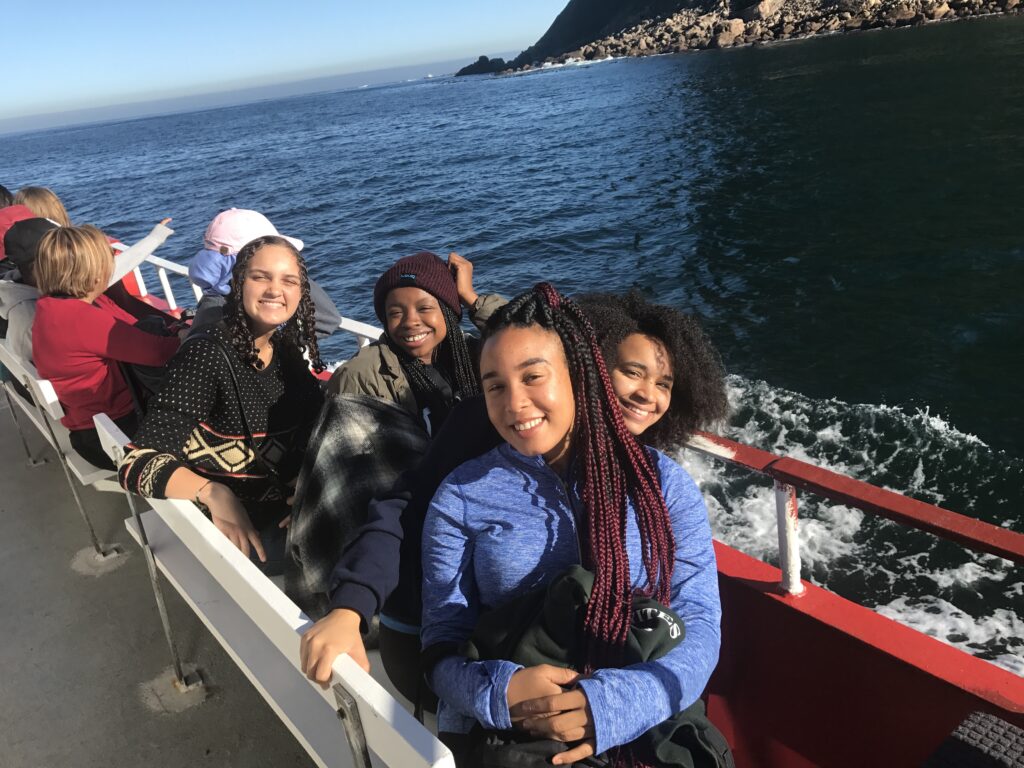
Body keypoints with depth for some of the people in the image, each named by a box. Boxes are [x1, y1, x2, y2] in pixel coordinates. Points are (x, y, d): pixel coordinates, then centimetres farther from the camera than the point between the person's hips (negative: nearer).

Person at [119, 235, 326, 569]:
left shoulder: (288, 349, 2)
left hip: (293, 510, 6)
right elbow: (138, 464, -22)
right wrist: (214, 493, -39)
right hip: (236, 528, -6)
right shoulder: (206, 357, -17)